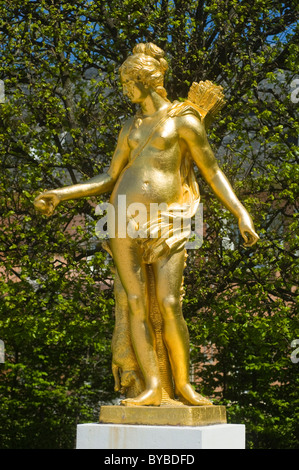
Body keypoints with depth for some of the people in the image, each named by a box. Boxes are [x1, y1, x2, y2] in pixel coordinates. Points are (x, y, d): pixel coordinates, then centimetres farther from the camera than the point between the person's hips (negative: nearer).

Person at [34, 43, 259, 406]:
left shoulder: (183, 121, 3)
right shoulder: (130, 128, 18)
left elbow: (212, 172, 4)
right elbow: (111, 178, 21)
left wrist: (241, 214, -5)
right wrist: (62, 194, 14)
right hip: (127, 219, 4)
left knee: (169, 305, -14)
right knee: (136, 303, -5)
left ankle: (183, 383, 1)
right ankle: (151, 388, -6)